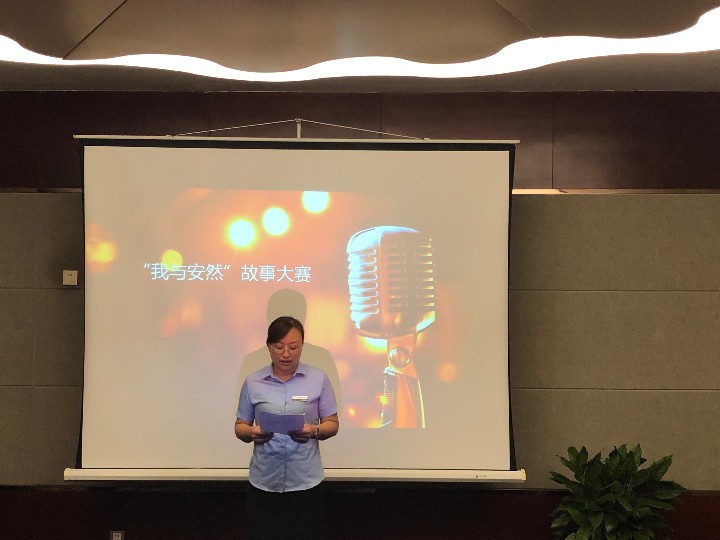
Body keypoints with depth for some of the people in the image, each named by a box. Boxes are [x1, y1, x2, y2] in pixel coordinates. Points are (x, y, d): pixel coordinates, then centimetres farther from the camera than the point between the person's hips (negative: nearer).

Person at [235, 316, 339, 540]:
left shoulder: (319, 379, 0)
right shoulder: (252, 382, 3)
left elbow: (332, 425, 3)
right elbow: (240, 426, 8)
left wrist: (314, 431, -18)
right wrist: (252, 433, -15)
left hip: (305, 482, -1)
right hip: (264, 482, 1)